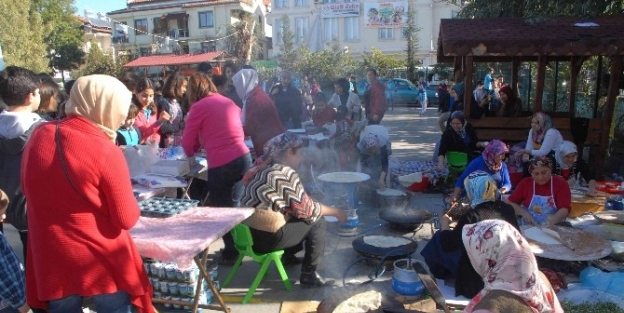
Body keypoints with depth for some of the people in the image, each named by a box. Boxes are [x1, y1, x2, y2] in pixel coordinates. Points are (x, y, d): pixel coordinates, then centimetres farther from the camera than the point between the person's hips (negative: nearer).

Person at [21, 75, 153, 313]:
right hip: (103, 262, -5)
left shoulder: (38, 136, -3)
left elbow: (32, 192, 12)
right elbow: (127, 219, -14)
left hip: (52, 261, 5)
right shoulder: (105, 151, -20)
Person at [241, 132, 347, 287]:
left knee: (295, 216, 22)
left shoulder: (262, 166, 10)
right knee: (318, 223, 4)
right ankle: (309, 274, 8)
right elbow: (307, 209, -11)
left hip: (249, 232, 9)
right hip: (266, 237, -9)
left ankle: (288, 256, 34)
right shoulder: (286, 173, -16)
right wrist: (336, 212, 2)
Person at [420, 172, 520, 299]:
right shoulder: (507, 209, -6)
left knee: (439, 238, 7)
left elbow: (448, 244, -13)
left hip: (478, 280, -7)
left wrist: (444, 225, 7)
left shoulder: (471, 217, -24)